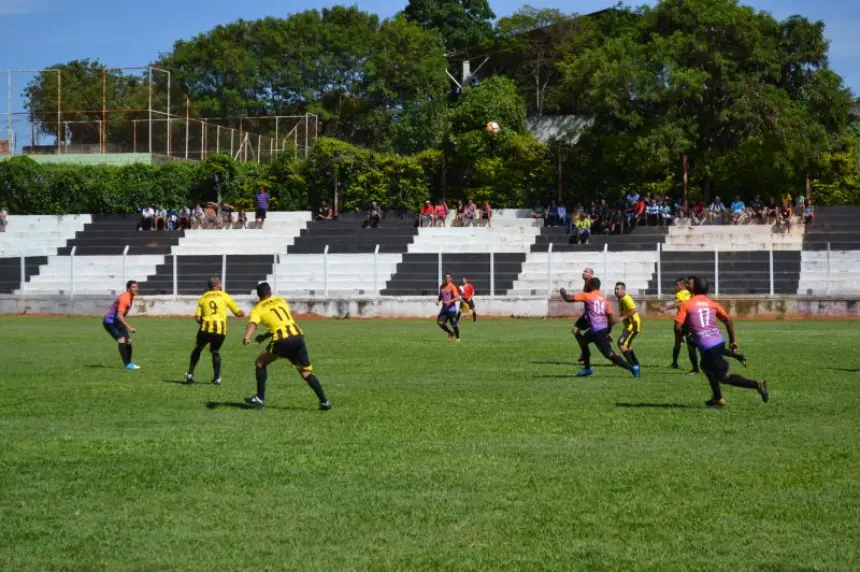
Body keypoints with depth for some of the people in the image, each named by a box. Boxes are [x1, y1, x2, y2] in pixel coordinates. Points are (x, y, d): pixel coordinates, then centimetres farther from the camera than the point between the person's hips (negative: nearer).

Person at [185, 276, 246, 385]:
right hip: (220, 330, 0)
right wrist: (242, 313, 36)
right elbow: (238, 313, 14)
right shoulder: (225, 296, 10)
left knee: (198, 349, 23)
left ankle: (190, 374, 16)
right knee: (215, 351, 23)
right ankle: (217, 378, 12)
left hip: (206, 328, 0)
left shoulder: (203, 298, 13)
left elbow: (198, 317, 4)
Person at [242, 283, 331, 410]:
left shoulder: (257, 308, 11)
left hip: (282, 340, -4)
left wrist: (247, 337, -28)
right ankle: (324, 401, 2)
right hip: (298, 336, 4)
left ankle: (260, 398, 12)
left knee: (260, 362, 17)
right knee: (306, 372, 12)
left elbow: (252, 323, -10)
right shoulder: (281, 301, 25)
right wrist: (266, 336, 32)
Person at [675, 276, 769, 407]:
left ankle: (756, 385, -17)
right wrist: (733, 340, 17)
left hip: (706, 346, -6)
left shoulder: (686, 305, 1)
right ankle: (718, 398, 29)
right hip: (719, 341, 6)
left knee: (724, 377, -1)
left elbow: (678, 327, -5)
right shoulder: (712, 304, 12)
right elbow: (728, 321, 8)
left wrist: (681, 334, 17)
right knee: (706, 365, 32)